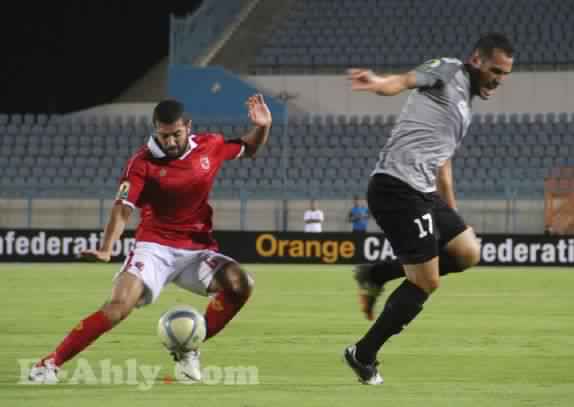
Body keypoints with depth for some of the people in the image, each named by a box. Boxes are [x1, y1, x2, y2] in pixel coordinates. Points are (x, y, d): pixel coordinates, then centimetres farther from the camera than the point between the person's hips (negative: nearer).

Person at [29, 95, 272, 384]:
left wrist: (262, 127, -3)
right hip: (154, 247, -4)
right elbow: (123, 208, -16)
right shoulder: (143, 162, -10)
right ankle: (50, 364, -18)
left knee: (241, 285, -22)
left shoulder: (210, 146, 1)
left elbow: (248, 149, 19)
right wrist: (106, 249, -31)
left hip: (197, 248, 4)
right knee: (120, 305, -25)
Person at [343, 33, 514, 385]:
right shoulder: (449, 71, -3)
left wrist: (453, 216, 31)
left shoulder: (464, 110, 25)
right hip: (398, 187, -10)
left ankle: (375, 276, 14)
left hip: (422, 193, 10)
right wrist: (380, 83, -45)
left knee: (468, 254, 13)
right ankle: (363, 355, 7)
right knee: (426, 283, -5)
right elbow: (405, 80, -23)